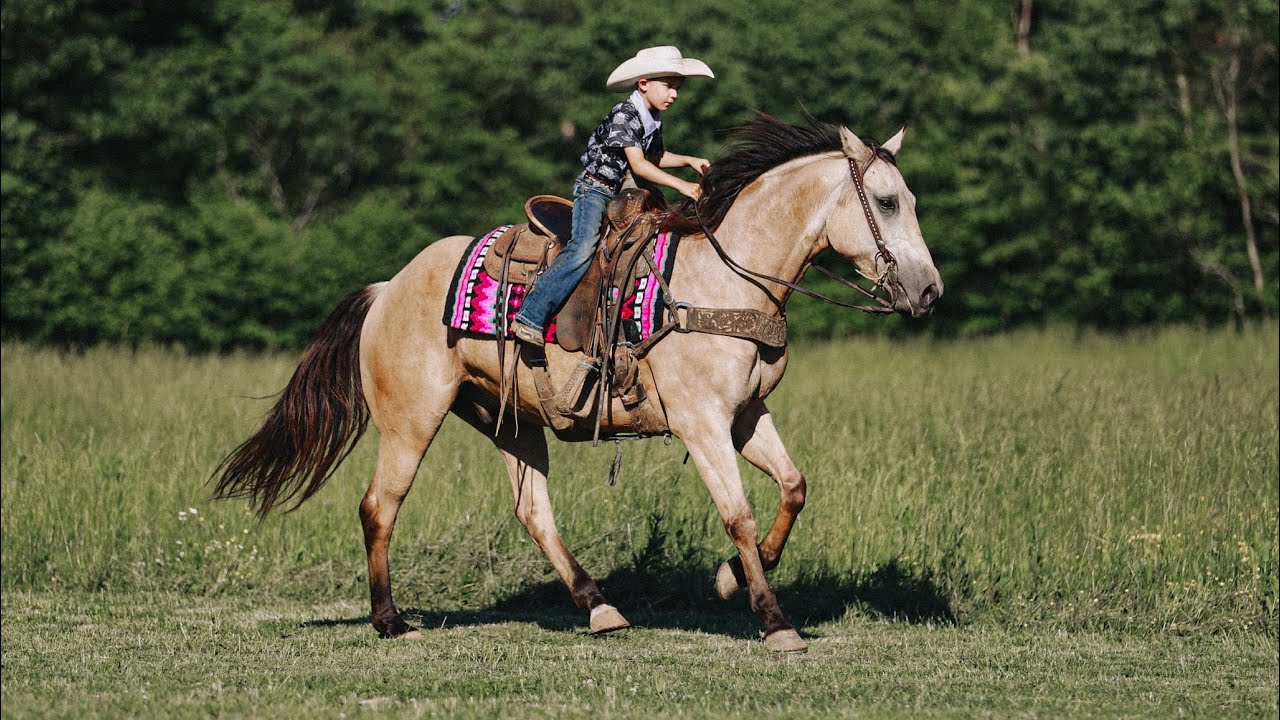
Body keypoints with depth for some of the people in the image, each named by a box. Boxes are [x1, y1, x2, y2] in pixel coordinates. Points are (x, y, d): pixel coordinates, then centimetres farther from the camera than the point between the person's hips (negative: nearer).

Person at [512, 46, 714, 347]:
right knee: (583, 249, -29)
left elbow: (655, 157, 28)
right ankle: (530, 317, -32)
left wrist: (689, 161, 12)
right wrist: (681, 185, -29)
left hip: (623, 193, 10)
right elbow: (639, 165, -26)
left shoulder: (653, 120, 10)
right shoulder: (624, 116, -18)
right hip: (594, 189, -10)